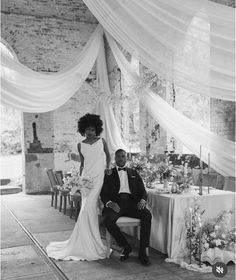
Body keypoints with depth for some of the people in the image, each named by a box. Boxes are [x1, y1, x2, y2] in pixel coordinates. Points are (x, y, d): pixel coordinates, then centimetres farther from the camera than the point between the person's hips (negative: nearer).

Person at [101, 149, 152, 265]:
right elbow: (103, 194, 6)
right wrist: (110, 203, -16)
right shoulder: (108, 174, 16)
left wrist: (142, 200, -8)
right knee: (108, 219, -33)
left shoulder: (134, 173, 23)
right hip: (115, 203, -1)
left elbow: (142, 191, 16)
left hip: (131, 201, 2)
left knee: (147, 215, -28)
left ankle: (143, 251, -20)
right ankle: (125, 246, -9)